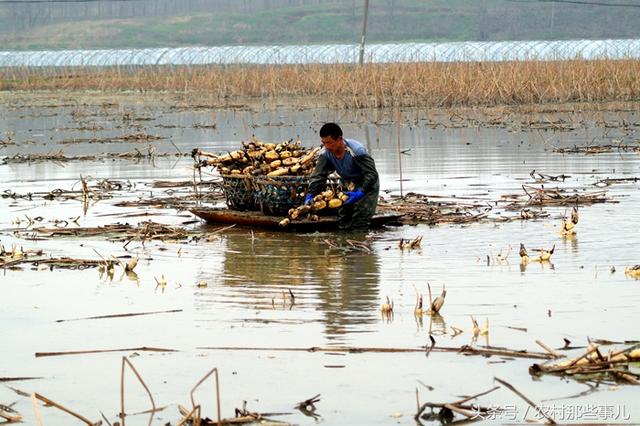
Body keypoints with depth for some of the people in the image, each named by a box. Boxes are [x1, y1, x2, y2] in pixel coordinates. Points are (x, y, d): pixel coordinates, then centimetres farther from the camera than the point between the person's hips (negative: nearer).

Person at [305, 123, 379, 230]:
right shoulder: (325, 153, -17)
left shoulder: (357, 151, -33)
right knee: (343, 222, 8)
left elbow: (371, 174, -34)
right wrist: (310, 195, -35)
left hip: (366, 185, -6)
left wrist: (360, 193, -47)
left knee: (359, 223, -15)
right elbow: (318, 176, -18)